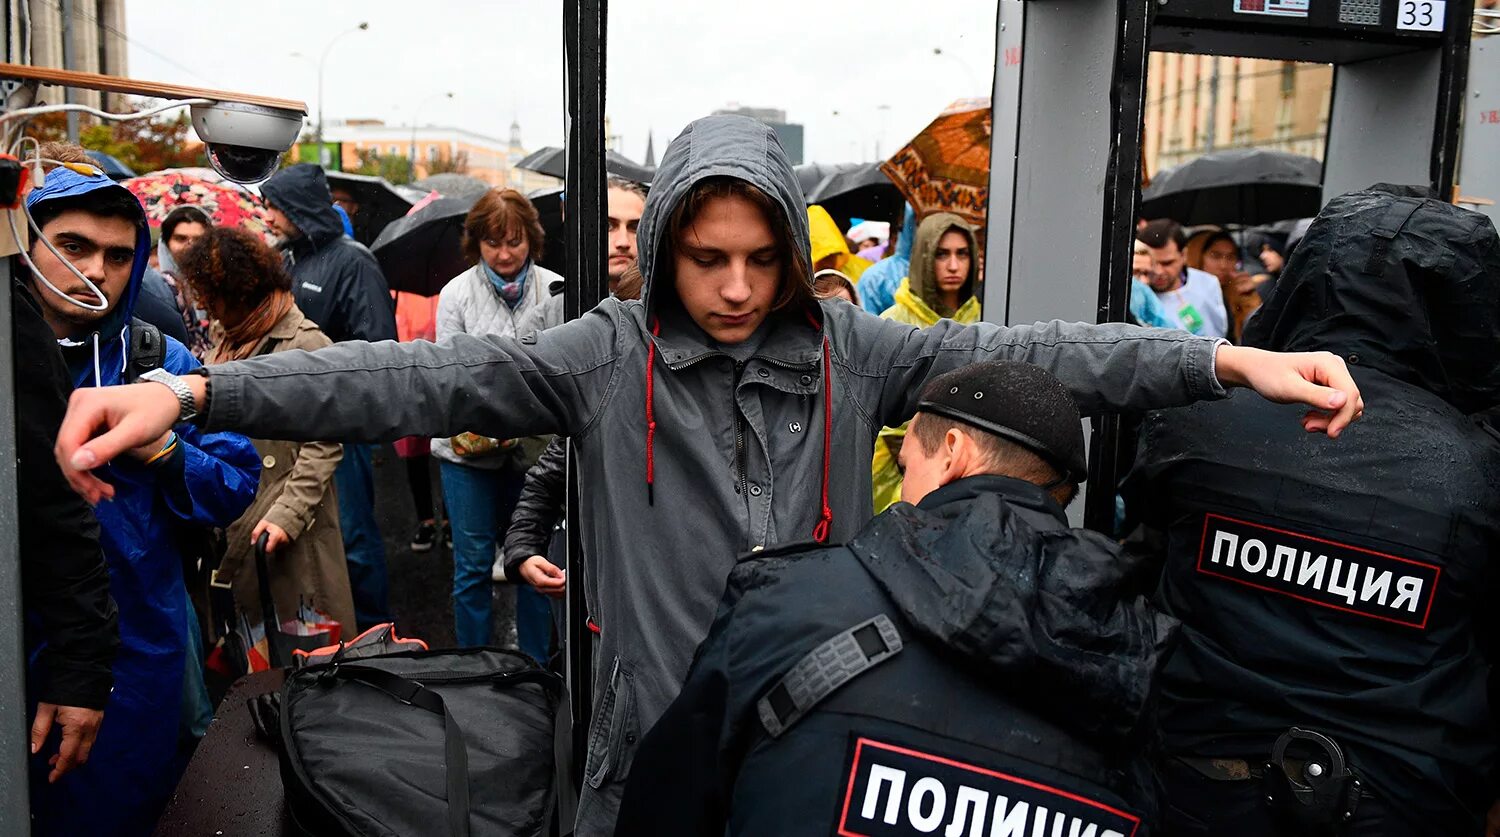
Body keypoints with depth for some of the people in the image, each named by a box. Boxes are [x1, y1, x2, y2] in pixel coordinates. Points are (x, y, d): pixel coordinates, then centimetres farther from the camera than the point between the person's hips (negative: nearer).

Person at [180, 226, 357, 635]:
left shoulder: (307, 345, -14)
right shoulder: (227, 337, 13)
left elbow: (324, 444, -16)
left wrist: (286, 515, -20)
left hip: (284, 530, -8)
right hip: (229, 521, 8)